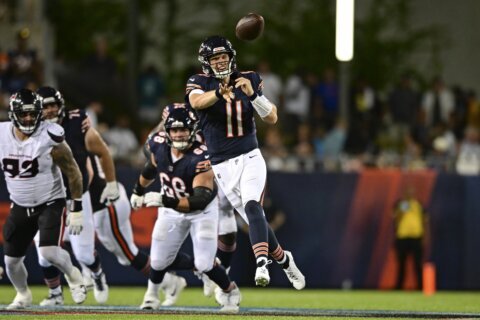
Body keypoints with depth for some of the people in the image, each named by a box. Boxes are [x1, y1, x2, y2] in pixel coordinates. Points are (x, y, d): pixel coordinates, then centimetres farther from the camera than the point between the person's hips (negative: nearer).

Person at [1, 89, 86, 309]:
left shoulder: (49, 138, -18)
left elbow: (73, 172, -10)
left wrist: (76, 210, -9)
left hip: (50, 203, -4)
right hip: (20, 206, 4)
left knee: (49, 252, -22)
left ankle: (72, 275, 11)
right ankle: (22, 295, 35)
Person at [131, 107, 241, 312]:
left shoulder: (200, 158, -33)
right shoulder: (158, 144, -16)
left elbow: (200, 199, -40)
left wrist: (164, 200, -48)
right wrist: (139, 190, 23)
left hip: (201, 210, -4)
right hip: (171, 210, 4)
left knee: (205, 264, -13)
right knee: (160, 261, 2)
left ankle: (230, 290, 19)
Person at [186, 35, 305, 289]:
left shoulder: (249, 80, 3)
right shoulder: (200, 83, -4)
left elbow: (272, 118, -1)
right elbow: (196, 102, -29)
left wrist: (252, 94, -19)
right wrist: (220, 92, -50)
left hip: (250, 158, 0)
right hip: (223, 166, 0)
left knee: (252, 206, -26)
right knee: (255, 220, 4)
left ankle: (262, 263, -38)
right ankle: (283, 259, 28)